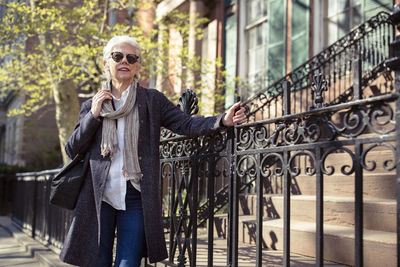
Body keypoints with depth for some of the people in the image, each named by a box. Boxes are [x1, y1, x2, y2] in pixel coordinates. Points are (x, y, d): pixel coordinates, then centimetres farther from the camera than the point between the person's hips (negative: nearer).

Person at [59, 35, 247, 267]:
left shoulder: (152, 100, 6)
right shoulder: (92, 106, 10)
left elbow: (186, 124, -3)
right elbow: (73, 150, 6)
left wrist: (223, 120, -19)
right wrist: (94, 115, -5)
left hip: (136, 198, -1)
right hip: (99, 198, 2)